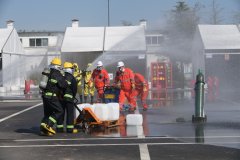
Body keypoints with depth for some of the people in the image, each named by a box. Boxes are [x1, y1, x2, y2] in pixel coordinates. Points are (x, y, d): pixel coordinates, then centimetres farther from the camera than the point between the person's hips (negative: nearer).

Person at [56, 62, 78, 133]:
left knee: (61, 112, 11)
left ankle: (59, 127, 12)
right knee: (70, 113, 1)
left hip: (60, 97, 5)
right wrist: (73, 96, 11)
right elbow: (74, 89, -4)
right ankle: (70, 128, 0)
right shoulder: (72, 78, -5)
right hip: (69, 97, -5)